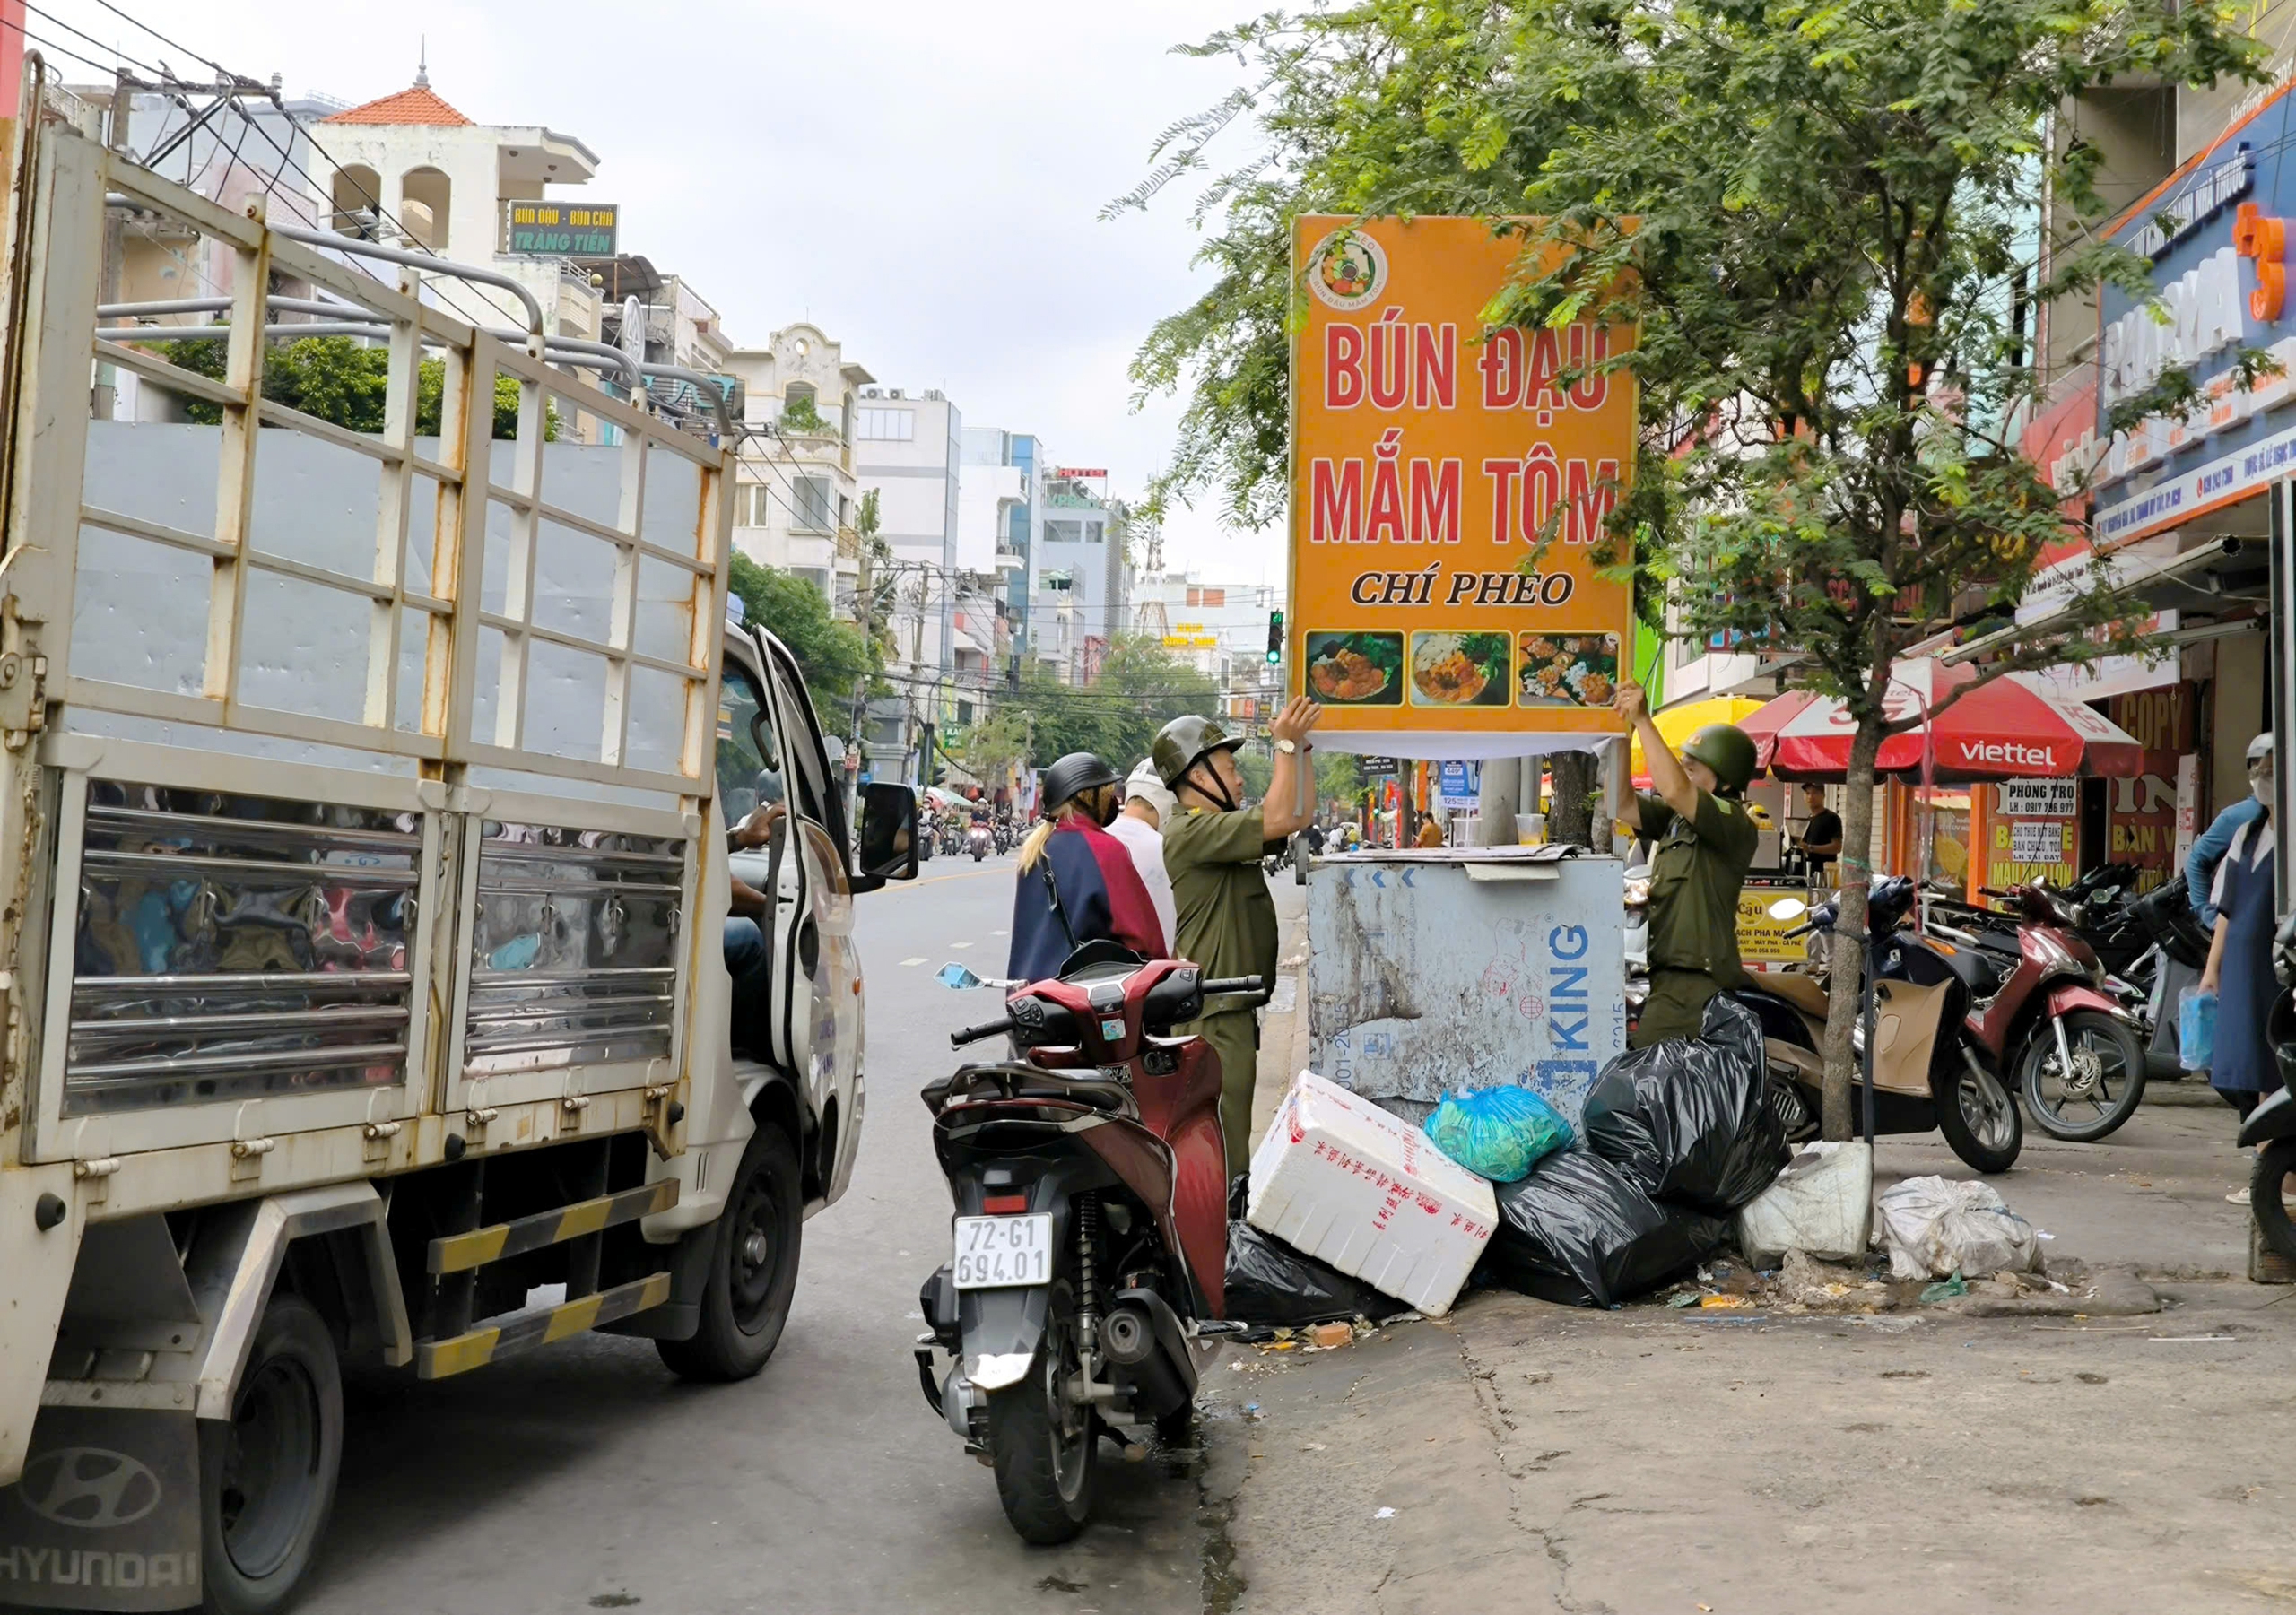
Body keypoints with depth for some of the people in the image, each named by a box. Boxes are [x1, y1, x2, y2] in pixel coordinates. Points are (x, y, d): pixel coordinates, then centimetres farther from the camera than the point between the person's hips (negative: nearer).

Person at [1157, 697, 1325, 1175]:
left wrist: (1300, 747, 12)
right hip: (1213, 1010, -11)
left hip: (1232, 1005, 11)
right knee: (1222, 1146, -9)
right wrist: (1286, 744, -16)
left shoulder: (1223, 828, 17)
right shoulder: (1189, 831, -15)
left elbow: (1297, 816, 19)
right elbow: (1279, 818, -23)